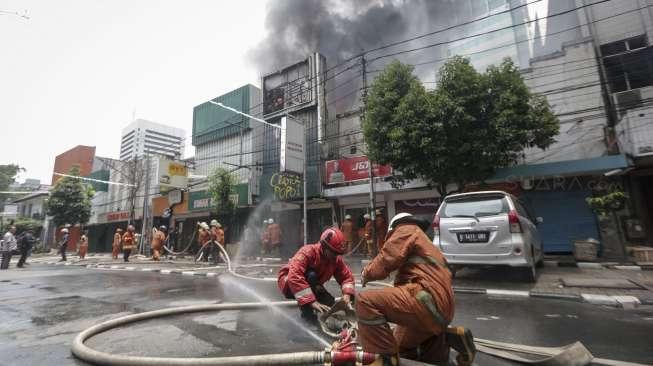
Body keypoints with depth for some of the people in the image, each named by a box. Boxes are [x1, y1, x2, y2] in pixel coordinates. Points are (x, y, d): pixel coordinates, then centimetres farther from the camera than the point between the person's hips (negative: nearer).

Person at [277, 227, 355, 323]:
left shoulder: (337, 259, -12)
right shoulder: (307, 252, -34)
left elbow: (347, 276, -7)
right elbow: (294, 277, -44)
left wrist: (346, 294, -28)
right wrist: (311, 301, -47)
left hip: (312, 287, 6)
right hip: (288, 283, -6)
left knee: (330, 303, -14)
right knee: (311, 275, -35)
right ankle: (306, 310, -19)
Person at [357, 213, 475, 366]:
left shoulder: (407, 230, 4)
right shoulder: (425, 243, 34)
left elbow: (386, 261, -11)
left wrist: (366, 273, 6)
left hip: (429, 301, -11)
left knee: (366, 301, -21)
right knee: (401, 347, 24)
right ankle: (449, 339, 15)